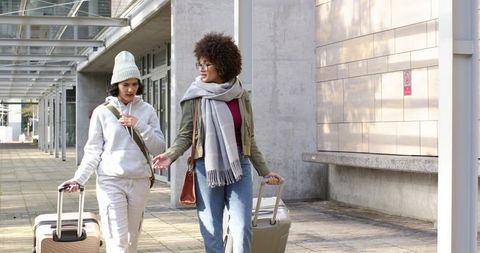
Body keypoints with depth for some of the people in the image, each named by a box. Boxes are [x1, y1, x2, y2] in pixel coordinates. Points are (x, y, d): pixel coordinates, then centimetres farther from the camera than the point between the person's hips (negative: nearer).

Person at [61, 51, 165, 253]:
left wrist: (139, 126, -10)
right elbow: (93, 151, 3)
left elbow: (159, 149, 3)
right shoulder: (102, 112, 1)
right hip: (111, 182, -2)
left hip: (140, 182, 3)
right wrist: (79, 178, -8)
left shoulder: (147, 111, 6)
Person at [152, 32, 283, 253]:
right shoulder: (195, 96, 0)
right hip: (207, 168, -1)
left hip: (239, 168, 1)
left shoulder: (241, 96, 6)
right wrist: (170, 155, -21)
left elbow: (249, 139, 13)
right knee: (211, 232, 3)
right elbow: (185, 135, -2)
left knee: (242, 229, -7)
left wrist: (264, 171, 14)